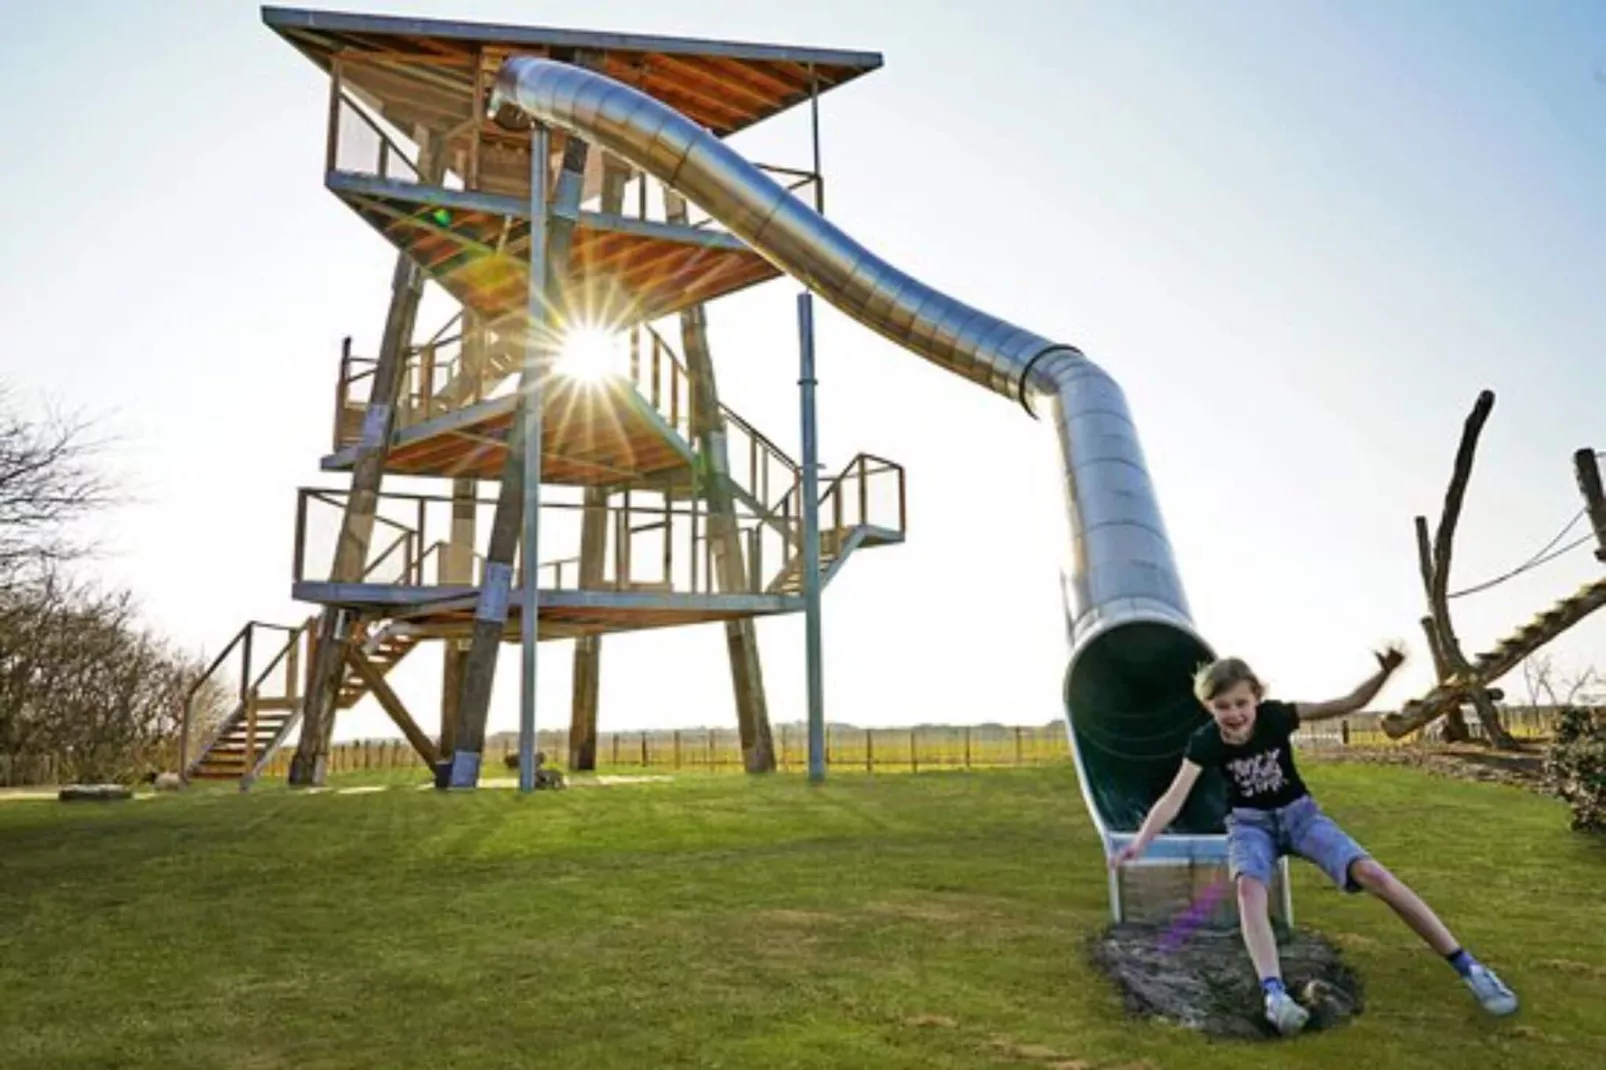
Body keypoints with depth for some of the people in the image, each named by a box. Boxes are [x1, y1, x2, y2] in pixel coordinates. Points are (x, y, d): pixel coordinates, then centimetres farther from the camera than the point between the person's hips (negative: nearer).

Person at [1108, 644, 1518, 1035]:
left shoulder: (1276, 715, -19)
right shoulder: (1205, 742, -20)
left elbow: (1349, 703, -19)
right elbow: (1174, 798, -26)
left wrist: (1384, 673, -37)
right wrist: (1139, 842, -40)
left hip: (1299, 813, 1)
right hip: (1250, 824, -1)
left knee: (1373, 874, -18)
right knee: (1248, 886, -34)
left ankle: (1470, 968, -6)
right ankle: (1274, 993, -43)